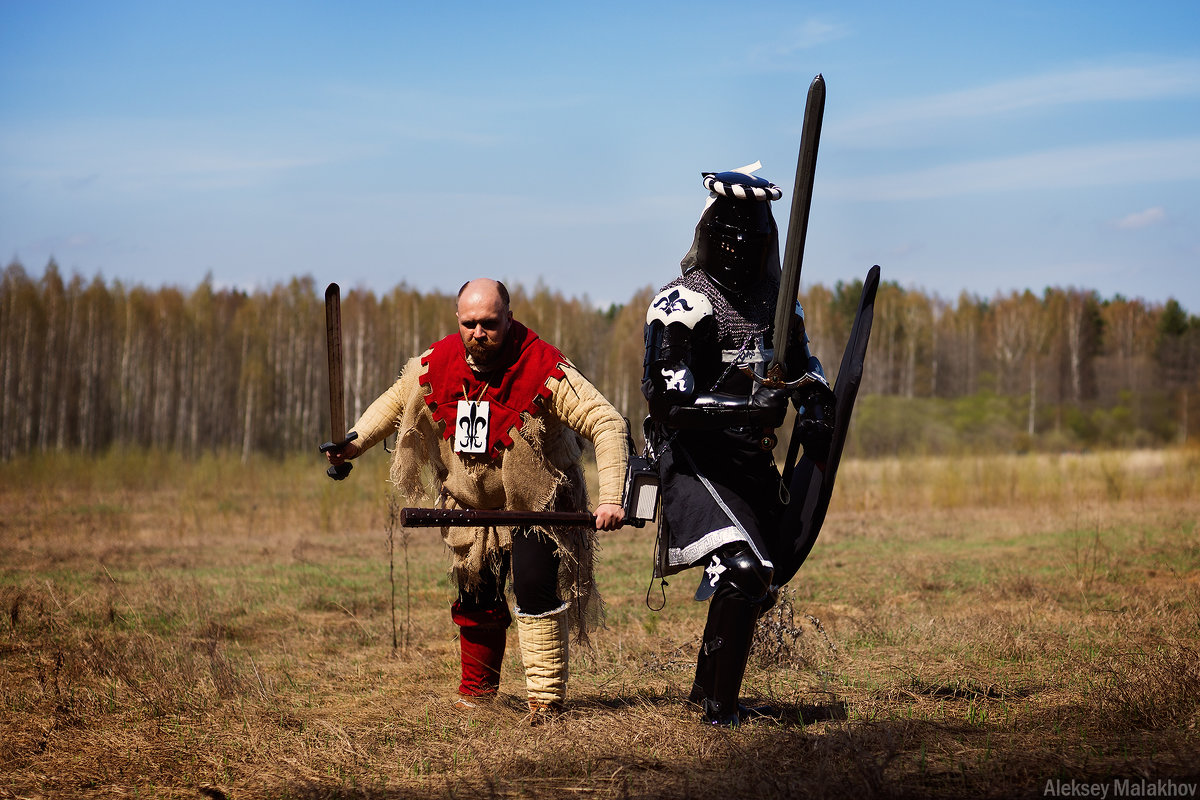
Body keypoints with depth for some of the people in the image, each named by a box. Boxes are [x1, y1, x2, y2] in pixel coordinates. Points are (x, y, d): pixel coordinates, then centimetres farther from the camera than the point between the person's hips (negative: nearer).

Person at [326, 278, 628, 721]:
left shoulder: (544, 369, -28)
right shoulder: (436, 365, -14)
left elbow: (608, 424, -27)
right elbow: (393, 402, 7)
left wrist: (611, 499, -35)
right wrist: (356, 443, -8)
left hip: (537, 502, -4)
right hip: (472, 503, 4)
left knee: (535, 588, -19)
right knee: (478, 598, 10)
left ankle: (546, 697, -9)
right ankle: (476, 690, 30)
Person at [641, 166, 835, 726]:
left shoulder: (778, 302, 8)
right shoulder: (682, 306, -14)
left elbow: (805, 369, 24)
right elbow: (667, 402, -23)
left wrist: (816, 414, 2)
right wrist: (751, 405, -32)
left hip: (752, 463, 8)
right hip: (695, 460, -7)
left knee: (758, 587, 13)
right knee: (741, 570, -23)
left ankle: (706, 689, 33)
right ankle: (720, 707, -12)